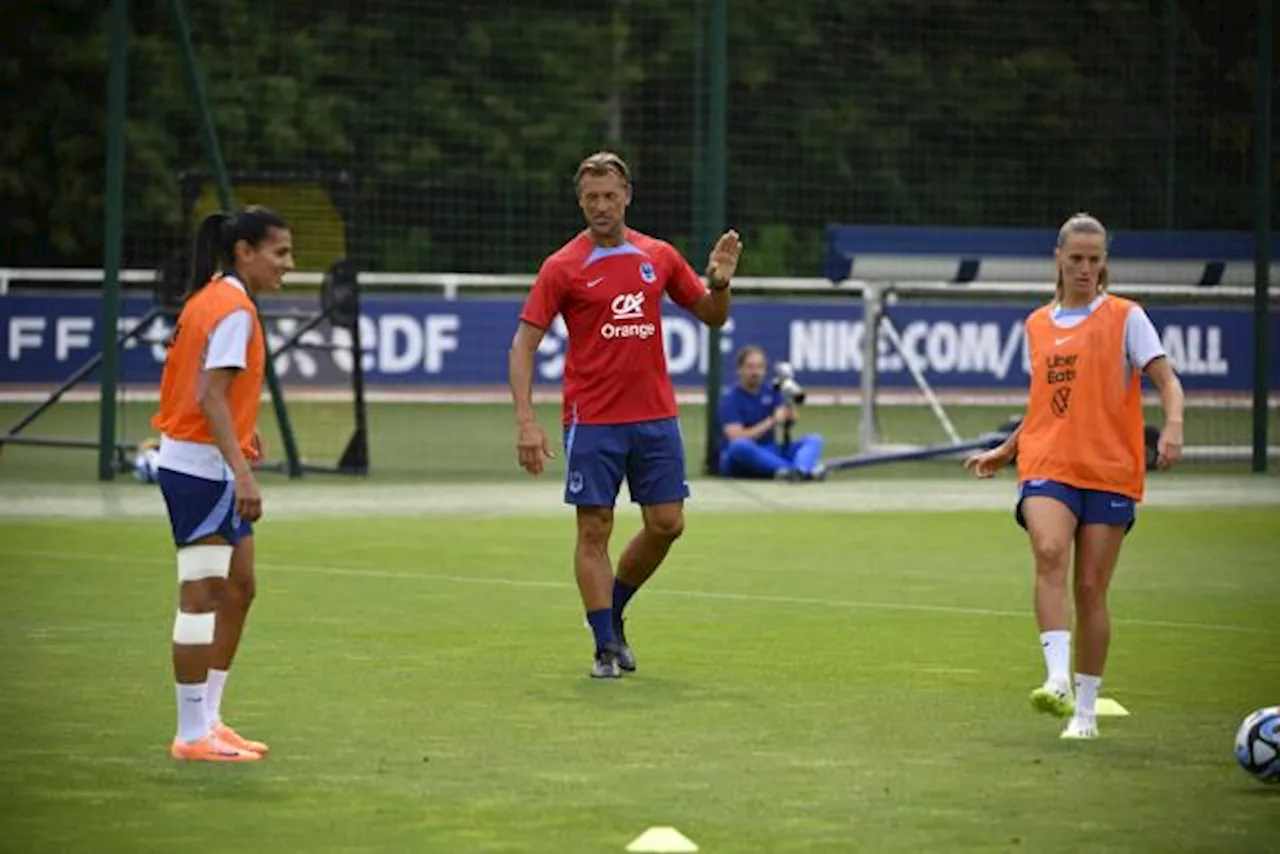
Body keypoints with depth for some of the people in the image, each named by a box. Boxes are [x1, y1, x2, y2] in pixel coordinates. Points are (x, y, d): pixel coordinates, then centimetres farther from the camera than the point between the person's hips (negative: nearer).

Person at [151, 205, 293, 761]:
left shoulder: (211, 299, 12)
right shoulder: (234, 309, -17)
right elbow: (211, 398, -23)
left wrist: (241, 428, 18)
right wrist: (243, 474, -27)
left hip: (207, 468, 10)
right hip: (202, 466, -10)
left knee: (239, 587, 14)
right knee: (202, 595, -6)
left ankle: (207, 720, 19)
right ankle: (192, 736, -2)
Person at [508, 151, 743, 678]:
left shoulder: (659, 257, 6)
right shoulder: (562, 267, -5)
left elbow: (712, 317, 15)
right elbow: (524, 344, -6)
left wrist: (720, 282, -8)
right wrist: (526, 421, -16)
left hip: (655, 417, 4)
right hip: (592, 420, -4)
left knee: (666, 524, 4)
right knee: (594, 529, -3)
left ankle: (613, 612, 26)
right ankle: (605, 647, 5)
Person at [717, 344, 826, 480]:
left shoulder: (771, 392, 10)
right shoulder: (730, 399, -6)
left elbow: (790, 421, -3)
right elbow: (736, 439, -19)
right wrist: (772, 421, -20)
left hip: (769, 455, 5)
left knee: (814, 439, -12)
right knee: (740, 445, -38)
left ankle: (801, 470, -50)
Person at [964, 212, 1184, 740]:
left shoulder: (1125, 317, 3)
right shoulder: (1038, 325, 14)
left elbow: (1167, 381, -4)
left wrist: (1173, 427, -23)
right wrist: (1004, 452, 27)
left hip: (1109, 472, -2)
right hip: (1047, 466, 2)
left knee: (1091, 589, 0)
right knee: (1049, 555, -26)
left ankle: (1085, 710, 13)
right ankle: (1057, 681, -36)